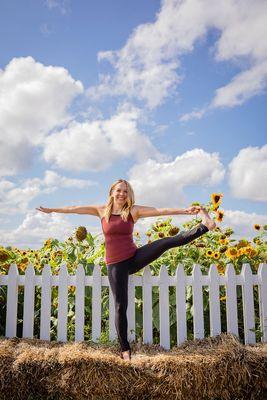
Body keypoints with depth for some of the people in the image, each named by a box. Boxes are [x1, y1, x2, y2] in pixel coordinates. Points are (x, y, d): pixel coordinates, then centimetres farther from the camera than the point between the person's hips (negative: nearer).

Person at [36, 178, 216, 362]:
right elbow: (76, 208, 10)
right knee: (120, 306, 3)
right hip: (115, 264, 0)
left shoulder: (134, 210, -3)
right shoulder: (102, 210, 2)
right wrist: (52, 210, 16)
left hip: (135, 257, 0)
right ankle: (125, 349, 17)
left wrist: (185, 210, -26)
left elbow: (160, 211, -15)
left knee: (168, 241, -21)